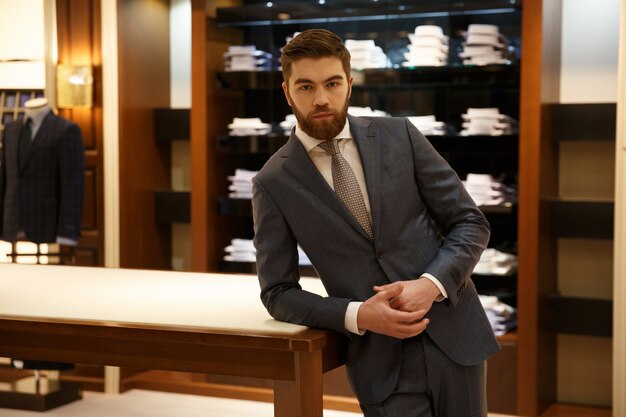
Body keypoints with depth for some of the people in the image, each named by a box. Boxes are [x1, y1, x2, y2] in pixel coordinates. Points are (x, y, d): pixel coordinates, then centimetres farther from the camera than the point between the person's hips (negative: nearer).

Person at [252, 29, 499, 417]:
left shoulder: (399, 135, 1)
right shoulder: (273, 182, -3)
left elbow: (471, 223, 3)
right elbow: (278, 292, -1)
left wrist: (430, 284, -15)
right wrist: (357, 315, -16)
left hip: (454, 337, 2)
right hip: (381, 363, -2)